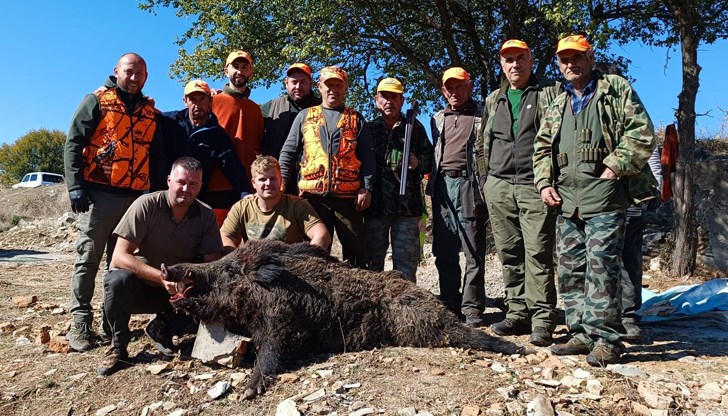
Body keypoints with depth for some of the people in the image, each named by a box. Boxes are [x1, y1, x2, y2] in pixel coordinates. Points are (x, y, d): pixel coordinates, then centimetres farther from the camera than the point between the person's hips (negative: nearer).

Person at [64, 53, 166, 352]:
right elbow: (73, 144, -3)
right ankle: (80, 324, 5)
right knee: (89, 258, -2)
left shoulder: (150, 111, 16)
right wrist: (75, 186, -12)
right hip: (100, 193, -4)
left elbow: (157, 156, 19)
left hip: (137, 198, 4)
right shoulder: (97, 101, 4)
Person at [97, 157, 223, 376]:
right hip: (139, 287, -3)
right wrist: (162, 276, -35)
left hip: (176, 292, 3)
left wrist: (192, 279, -32)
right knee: (119, 280, -35)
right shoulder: (146, 205, -18)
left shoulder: (206, 215, -7)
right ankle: (118, 347, -9)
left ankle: (162, 327, 8)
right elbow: (119, 257, -23)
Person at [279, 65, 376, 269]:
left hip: (348, 196, 0)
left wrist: (366, 188, -4)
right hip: (313, 194, 1)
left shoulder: (356, 119, 14)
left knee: (357, 250, 2)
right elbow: (288, 153, 11)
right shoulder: (305, 116, 15)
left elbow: (368, 156, 8)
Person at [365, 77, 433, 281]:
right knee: (373, 259, 6)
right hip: (376, 204, 1)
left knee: (406, 260, 1)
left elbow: (430, 158, 16)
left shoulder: (415, 127, 13)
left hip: (407, 203, -1)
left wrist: (418, 163, -6)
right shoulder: (369, 129, 13)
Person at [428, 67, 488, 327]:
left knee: (473, 251, -4)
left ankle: (472, 308, 2)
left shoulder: (482, 117, 7)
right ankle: (450, 306, 15)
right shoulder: (437, 119, 21)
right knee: (444, 252, 6)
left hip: (469, 184, -4)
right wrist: (432, 184, 7)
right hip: (442, 186, 5)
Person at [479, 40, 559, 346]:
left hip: (535, 186, -4)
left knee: (538, 254, -8)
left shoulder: (549, 94, 7)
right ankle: (518, 313, 16)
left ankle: (542, 320, -2)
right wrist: (485, 183, 16)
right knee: (509, 255, 7)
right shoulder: (493, 101, 20)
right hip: (499, 186, 5)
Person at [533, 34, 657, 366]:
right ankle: (581, 334, 17)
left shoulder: (616, 90, 6)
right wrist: (544, 183, 8)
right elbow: (541, 148, 22)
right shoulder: (557, 106, 22)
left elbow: (642, 133, -4)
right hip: (566, 201, 6)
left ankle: (605, 339, -1)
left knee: (601, 266, -10)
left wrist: (615, 167, -12)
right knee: (569, 269, 7)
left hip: (604, 197, -6)